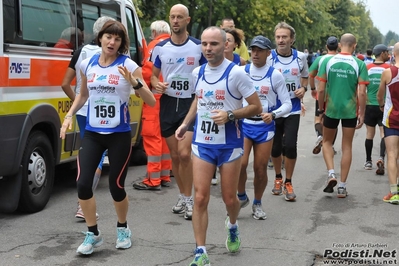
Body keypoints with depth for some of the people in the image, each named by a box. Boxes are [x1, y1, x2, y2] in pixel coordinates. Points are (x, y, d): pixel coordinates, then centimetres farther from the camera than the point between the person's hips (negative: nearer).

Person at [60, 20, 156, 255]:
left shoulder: (128, 65, -7)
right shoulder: (87, 65, 3)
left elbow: (151, 101, -10)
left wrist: (135, 82, -26)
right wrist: (69, 116, 8)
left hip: (119, 134, -3)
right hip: (92, 133, 3)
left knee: (116, 186, 2)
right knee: (83, 183, -8)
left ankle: (123, 228, 32)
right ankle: (93, 234, 13)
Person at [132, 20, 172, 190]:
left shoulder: (155, 45, -7)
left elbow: (148, 70, -15)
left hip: (156, 96, -7)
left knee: (152, 136, -5)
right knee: (165, 136, 14)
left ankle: (153, 180, -5)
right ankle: (165, 176, 20)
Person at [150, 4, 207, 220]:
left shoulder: (199, 47, -3)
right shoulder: (160, 47, 4)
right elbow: (154, 75, 12)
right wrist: (157, 84, -11)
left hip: (191, 103, -3)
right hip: (168, 103, 3)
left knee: (184, 154, -14)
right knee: (174, 155, 9)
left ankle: (188, 199, 1)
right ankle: (182, 196, 24)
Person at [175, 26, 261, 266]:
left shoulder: (236, 73, -12)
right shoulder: (197, 73, 4)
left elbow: (256, 107, -8)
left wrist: (230, 115, -22)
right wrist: (185, 124, 11)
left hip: (229, 145, -3)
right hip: (202, 143, 3)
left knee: (229, 198, 10)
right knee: (200, 198, -4)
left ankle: (232, 227, 44)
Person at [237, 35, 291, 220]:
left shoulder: (275, 75, -4)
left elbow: (287, 104, -3)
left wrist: (273, 114, -21)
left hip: (265, 126, 0)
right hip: (243, 123, 1)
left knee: (260, 168, 5)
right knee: (240, 163, -14)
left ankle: (257, 204, 28)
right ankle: (241, 197, 14)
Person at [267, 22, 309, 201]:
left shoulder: (301, 57, 0)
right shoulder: (269, 57, -7)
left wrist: (303, 88, -4)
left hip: (293, 109, 0)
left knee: (290, 145, -9)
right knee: (275, 147, 8)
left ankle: (288, 183, 11)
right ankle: (278, 178, 34)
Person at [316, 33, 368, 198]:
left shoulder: (328, 61, -4)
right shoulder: (359, 64, -6)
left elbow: (321, 89, -4)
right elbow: (362, 93, -9)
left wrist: (321, 108, 9)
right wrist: (362, 115, 1)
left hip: (331, 109, 0)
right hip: (351, 110, 0)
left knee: (327, 142, 20)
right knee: (347, 147, 10)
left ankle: (331, 174, 0)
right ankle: (342, 186, 12)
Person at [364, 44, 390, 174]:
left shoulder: (367, 68, 0)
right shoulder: (388, 68, -7)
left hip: (370, 106, 3)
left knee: (370, 133, 13)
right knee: (384, 133, -1)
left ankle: (368, 161, 20)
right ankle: (381, 158, -20)